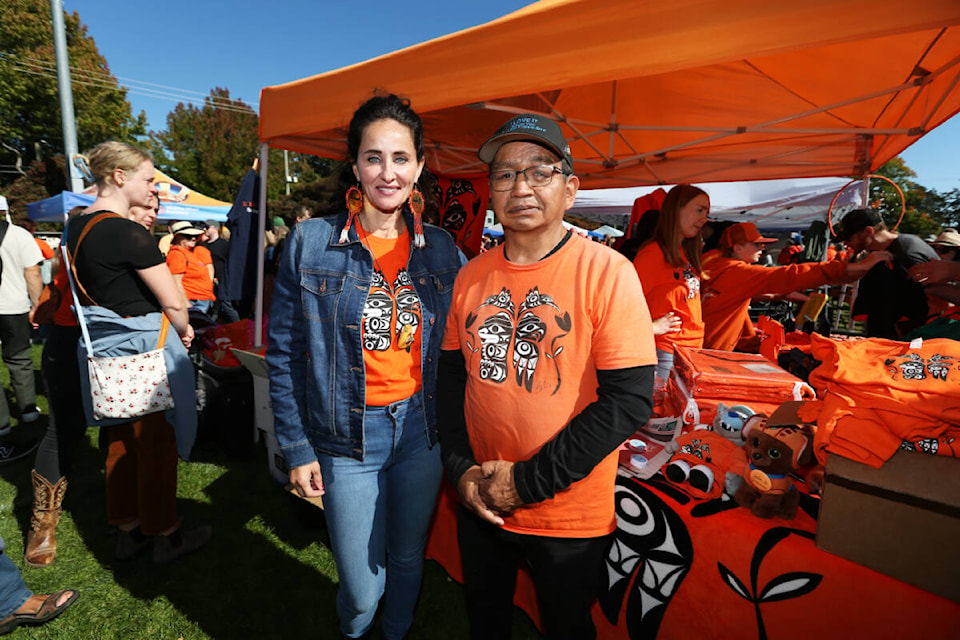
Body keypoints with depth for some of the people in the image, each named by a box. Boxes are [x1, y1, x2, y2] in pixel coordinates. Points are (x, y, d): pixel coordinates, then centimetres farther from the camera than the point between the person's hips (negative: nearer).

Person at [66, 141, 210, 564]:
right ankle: (165, 536, 23)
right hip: (143, 351, -9)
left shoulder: (77, 226, 8)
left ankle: (127, 532, 34)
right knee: (156, 446, 6)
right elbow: (173, 303, -17)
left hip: (103, 350, 9)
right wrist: (184, 330, 1)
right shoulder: (129, 234, -20)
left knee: (121, 442, 19)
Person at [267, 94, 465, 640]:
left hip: (422, 430, 3)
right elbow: (285, 354, -5)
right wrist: (298, 449, -5)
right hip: (348, 437, -2)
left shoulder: (442, 250, -1)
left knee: (409, 558, 22)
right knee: (361, 587, 10)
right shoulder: (312, 243, -8)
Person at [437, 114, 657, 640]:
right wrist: (462, 469, -6)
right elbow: (451, 377, 5)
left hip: (569, 516, -4)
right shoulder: (471, 276, -2)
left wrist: (529, 481, -18)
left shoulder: (606, 272, -17)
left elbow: (629, 400, -20)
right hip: (480, 503, 4)